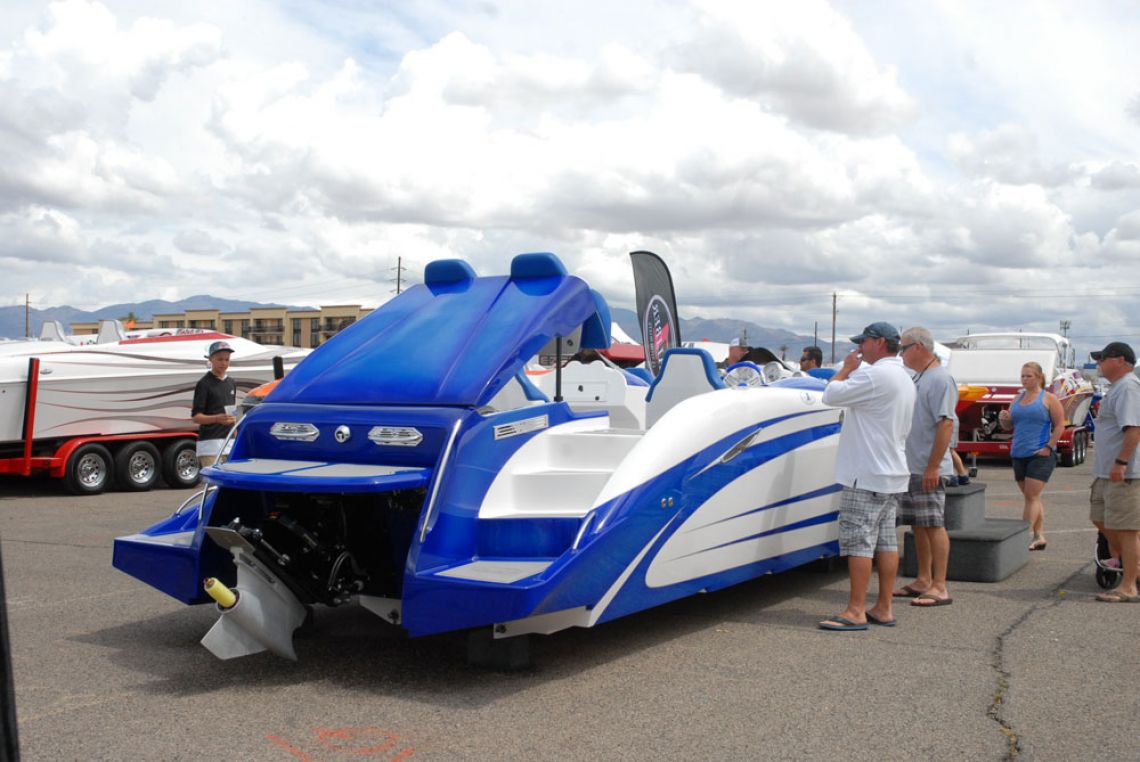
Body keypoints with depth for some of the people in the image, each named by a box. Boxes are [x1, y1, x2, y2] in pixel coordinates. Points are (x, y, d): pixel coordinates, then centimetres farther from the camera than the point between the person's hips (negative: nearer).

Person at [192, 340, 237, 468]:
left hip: (228, 441, 7)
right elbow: (196, 416, -9)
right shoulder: (204, 384, -5)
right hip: (210, 442, -7)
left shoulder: (231, 383, 16)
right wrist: (217, 418, -26)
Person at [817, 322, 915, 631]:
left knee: (858, 541, -7)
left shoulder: (874, 375, -16)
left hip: (867, 474, -10)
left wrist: (846, 368, 0)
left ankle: (856, 612, -5)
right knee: (886, 541, 10)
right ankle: (883, 609, 15)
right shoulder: (905, 379, 17)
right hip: (891, 473, 10)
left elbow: (831, 395, -15)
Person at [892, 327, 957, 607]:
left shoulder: (940, 378, -13)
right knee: (918, 525, 13)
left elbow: (946, 424, -20)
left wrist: (932, 467, -23)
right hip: (910, 467, 9)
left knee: (934, 525, -6)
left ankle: (940, 587, -3)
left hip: (927, 470, -9)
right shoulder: (917, 377, 17)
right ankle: (923, 581, 21)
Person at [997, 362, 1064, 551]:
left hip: (1040, 455, -6)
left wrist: (1048, 447, -14)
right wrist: (1003, 419, -4)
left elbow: (1059, 425, -5)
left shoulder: (1049, 398, -2)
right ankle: (1039, 537, 16)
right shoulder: (1017, 399, 15)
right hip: (1019, 455, 7)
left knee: (1032, 496, -11)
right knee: (1030, 497, 9)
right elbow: (1009, 426, 18)